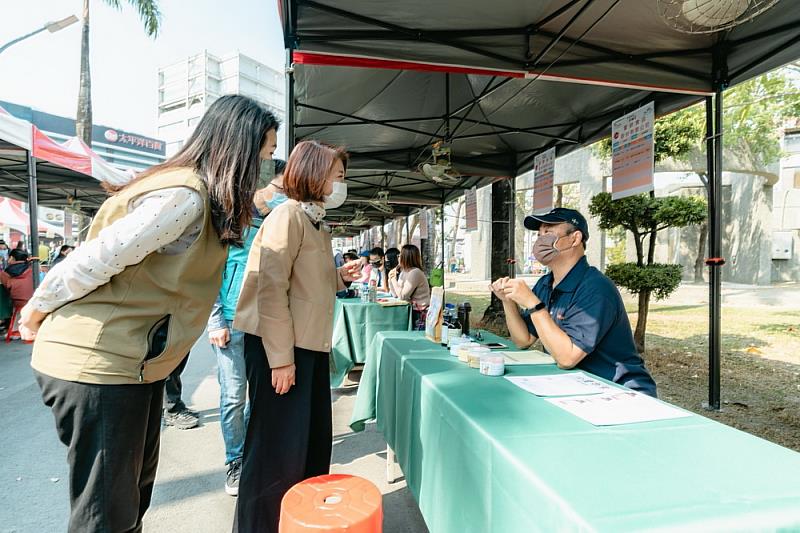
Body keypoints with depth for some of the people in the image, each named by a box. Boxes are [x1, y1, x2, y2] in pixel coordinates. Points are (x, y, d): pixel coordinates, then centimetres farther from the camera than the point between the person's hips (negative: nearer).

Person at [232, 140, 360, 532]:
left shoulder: (318, 222, 17)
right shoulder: (288, 215, -12)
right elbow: (271, 289, -20)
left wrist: (340, 277, 4)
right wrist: (281, 358, -21)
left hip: (311, 345, 9)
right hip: (279, 347, -9)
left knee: (315, 441, 18)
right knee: (278, 447, 2)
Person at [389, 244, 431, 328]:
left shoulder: (415, 272, -17)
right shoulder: (403, 272, 10)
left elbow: (402, 296, -20)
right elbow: (396, 295, 11)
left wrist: (394, 279, -11)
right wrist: (391, 279, 0)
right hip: (411, 310, 8)